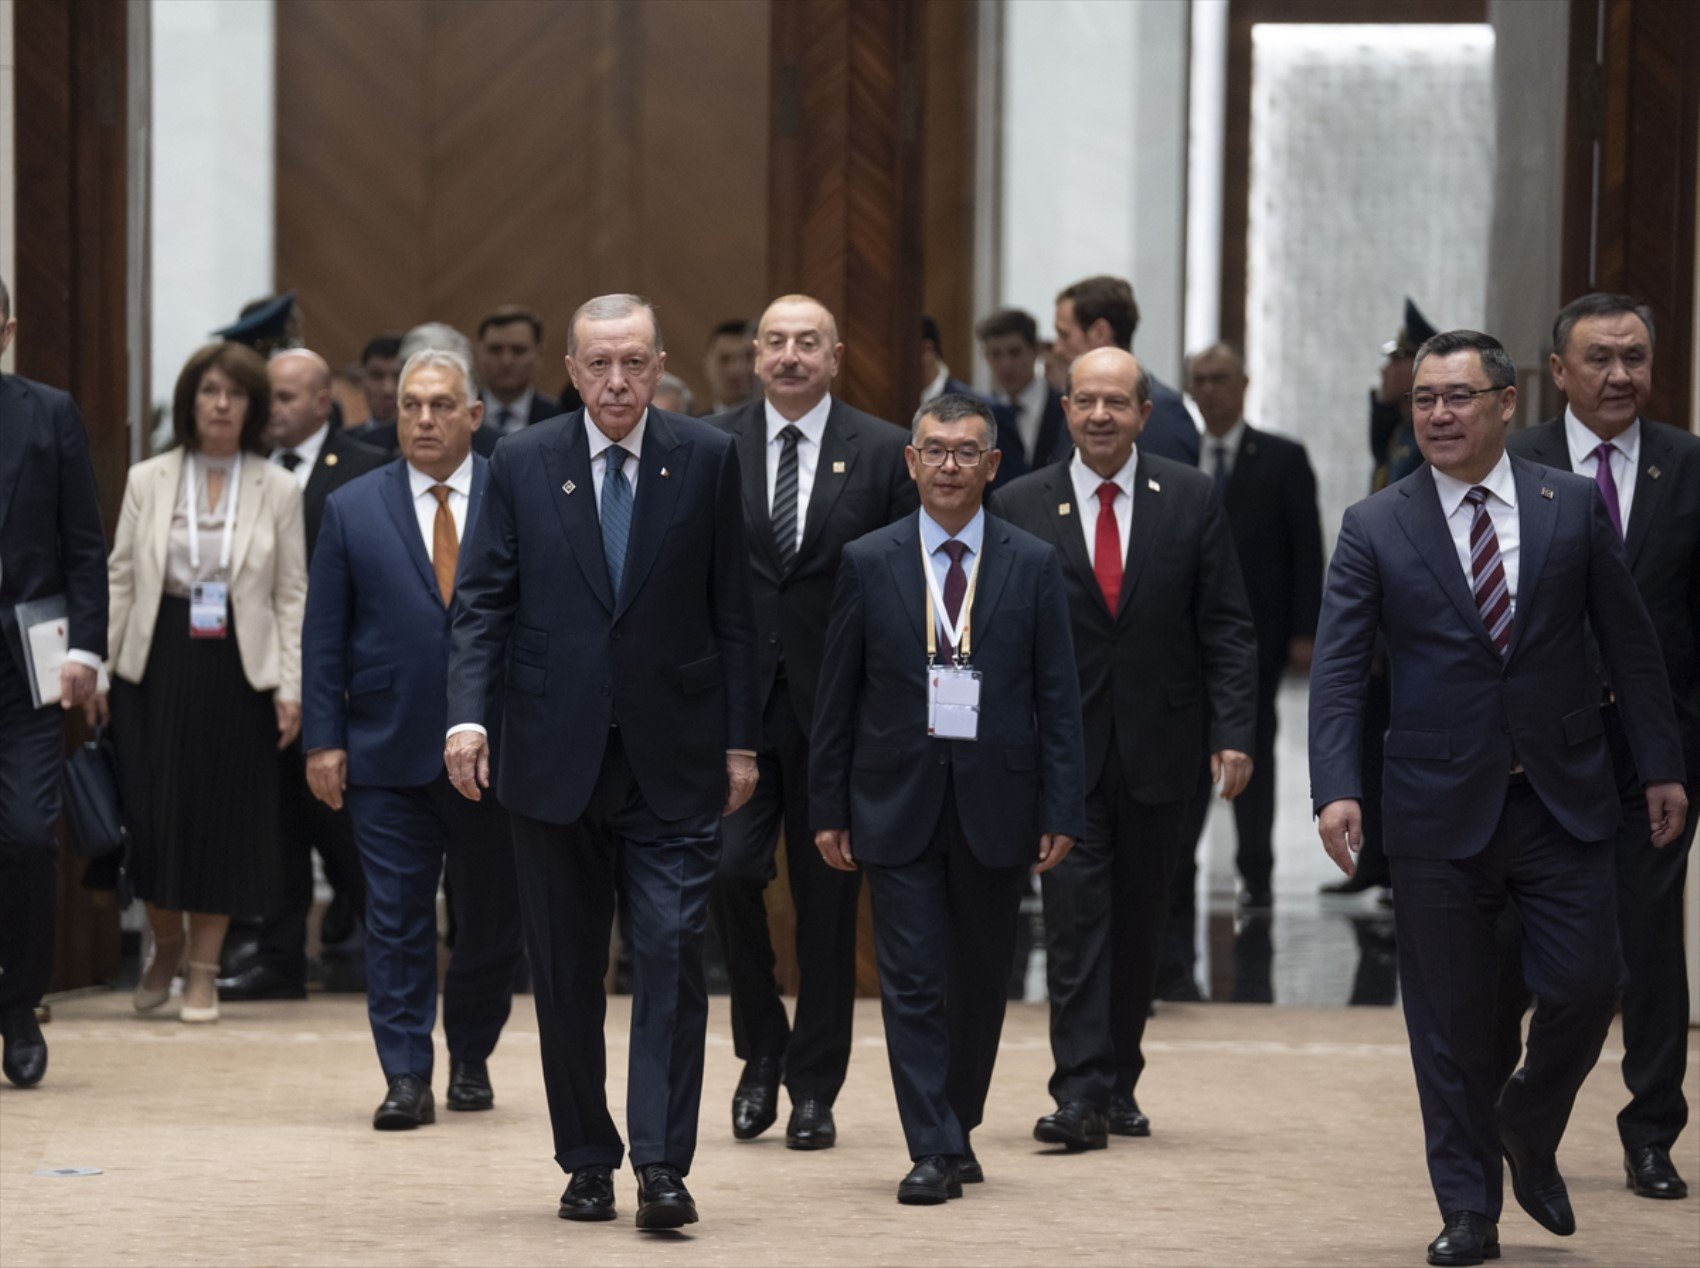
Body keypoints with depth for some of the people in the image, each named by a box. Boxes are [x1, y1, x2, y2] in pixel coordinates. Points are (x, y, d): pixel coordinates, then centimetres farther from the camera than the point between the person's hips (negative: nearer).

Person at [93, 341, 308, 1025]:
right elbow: (119, 577, 6)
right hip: (156, 658, 1)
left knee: (224, 815, 2)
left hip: (239, 665, 0)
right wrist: (96, 668, 1)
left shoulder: (278, 489, 3)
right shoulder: (147, 481, 5)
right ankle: (165, 945, 24)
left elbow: (292, 595, 3)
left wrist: (292, 687, -3)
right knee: (152, 809, -1)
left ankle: (203, 970, 13)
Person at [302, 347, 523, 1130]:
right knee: (396, 922, -1)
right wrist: (323, 739, -2)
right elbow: (324, 635, 5)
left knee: (493, 920, 7)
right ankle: (406, 1078, 2)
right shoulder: (352, 509, 6)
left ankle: (471, 1058, 26)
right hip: (388, 751, 0)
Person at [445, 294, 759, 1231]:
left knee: (672, 955, -9)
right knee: (565, 973, 7)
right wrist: (468, 715, -14)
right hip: (554, 757, 1)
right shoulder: (521, 464, 2)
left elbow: (731, 611, 4)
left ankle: (662, 1165, -8)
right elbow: (482, 601, 0)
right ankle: (587, 1163, 17)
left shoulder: (708, 459, 2)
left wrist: (741, 740, 2)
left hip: (672, 759, -1)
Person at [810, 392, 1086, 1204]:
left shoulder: (1032, 566, 3)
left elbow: (1057, 700, 2)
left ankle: (958, 1129, 26)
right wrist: (828, 808, 1)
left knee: (980, 981, 10)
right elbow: (836, 697, 4)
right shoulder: (868, 563, 2)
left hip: (995, 804, 1)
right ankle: (934, 1152, -2)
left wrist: (1061, 812, -3)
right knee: (912, 981, -4)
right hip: (898, 803, -1)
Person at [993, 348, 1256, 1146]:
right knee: (1075, 917, -8)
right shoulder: (1020, 507, 0)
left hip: (1158, 745, 2)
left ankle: (1118, 1084, 22)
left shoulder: (1190, 501, 2)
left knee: (1139, 922, 10)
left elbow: (1225, 628, 2)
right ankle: (1080, 1095, -11)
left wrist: (1233, 734, -7)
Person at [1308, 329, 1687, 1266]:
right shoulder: (1375, 528, 0)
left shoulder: (1573, 506, 3)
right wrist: (1337, 788, -17)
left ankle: (1528, 1133, 27)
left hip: (1562, 798, 1)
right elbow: (1337, 670, -5)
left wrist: (1661, 766, 5)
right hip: (1439, 807, -1)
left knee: (1585, 988, -3)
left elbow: (1630, 644, 7)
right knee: (1449, 1019, 3)